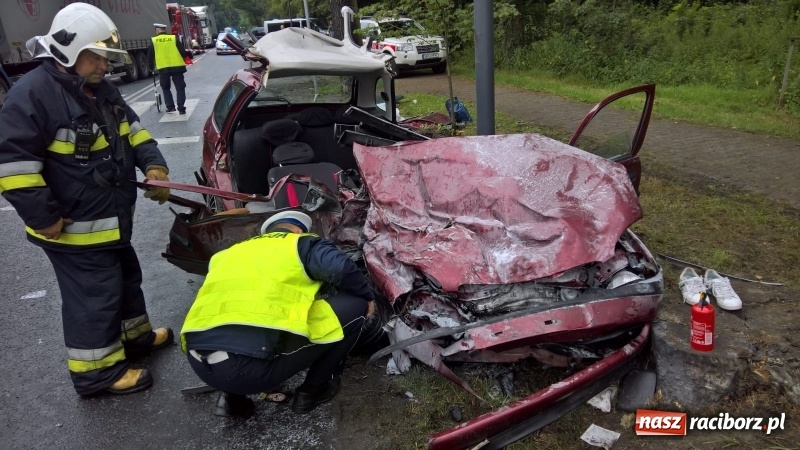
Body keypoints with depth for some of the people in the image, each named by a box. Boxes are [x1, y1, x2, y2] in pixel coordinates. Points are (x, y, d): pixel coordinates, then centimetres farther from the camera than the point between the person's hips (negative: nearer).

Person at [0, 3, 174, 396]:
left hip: (111, 220, 9)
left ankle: (135, 336, 42)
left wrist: (153, 164, -2)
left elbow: (132, 129, 17)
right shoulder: (33, 93, -21)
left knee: (125, 278, 23)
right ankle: (97, 372, 16)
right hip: (73, 229, -9)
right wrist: (44, 217, -22)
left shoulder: (102, 90, 8)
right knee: (95, 299, 0)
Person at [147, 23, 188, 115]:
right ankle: (181, 108, -1)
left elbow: (150, 56, 9)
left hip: (163, 68, 0)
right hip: (177, 67, 0)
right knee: (180, 88, 6)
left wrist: (152, 67, 23)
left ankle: (170, 107, 11)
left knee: (166, 88, 17)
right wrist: (183, 62, 17)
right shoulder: (174, 38, 3)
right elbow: (183, 52, 1)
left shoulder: (154, 41, 5)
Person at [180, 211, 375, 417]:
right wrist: (367, 297, 14)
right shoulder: (303, 243, 13)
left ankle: (232, 397, 23)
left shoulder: (230, 253, 29)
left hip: (199, 363, 7)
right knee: (353, 307, 10)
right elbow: (342, 268, -6)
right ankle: (312, 391, 22)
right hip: (252, 365, -7)